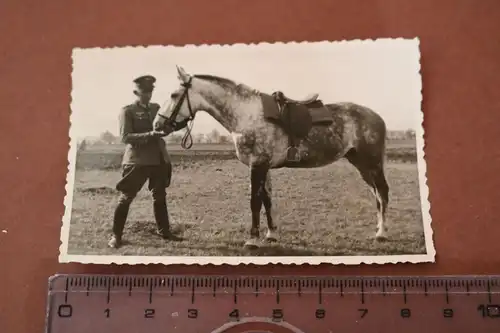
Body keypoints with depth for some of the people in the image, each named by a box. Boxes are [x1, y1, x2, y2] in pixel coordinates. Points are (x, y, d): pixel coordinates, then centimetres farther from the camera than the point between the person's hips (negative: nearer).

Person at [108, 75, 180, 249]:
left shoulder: (157, 108, 11)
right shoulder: (127, 111, -5)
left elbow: (166, 127, 10)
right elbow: (125, 137, -14)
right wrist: (150, 134, -25)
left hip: (159, 159, 6)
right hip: (137, 160, -5)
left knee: (160, 196, 13)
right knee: (126, 197, 2)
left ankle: (164, 231, 25)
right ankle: (116, 235, 12)